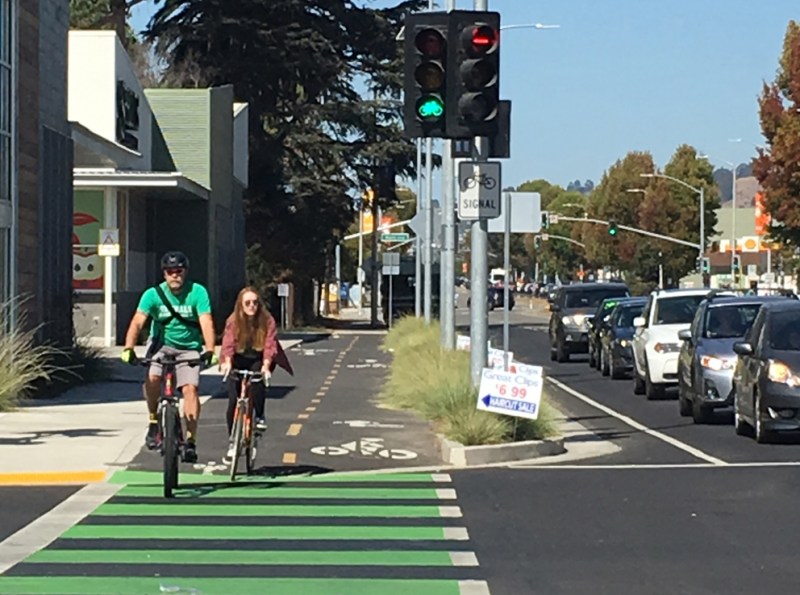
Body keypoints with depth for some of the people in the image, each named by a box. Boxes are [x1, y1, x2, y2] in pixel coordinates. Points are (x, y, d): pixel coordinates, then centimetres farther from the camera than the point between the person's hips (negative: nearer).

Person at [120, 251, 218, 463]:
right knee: (152, 377, -26)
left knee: (190, 388, -18)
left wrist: (209, 350, -39)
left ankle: (190, 440, -11)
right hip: (161, 344, 0)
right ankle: (154, 421, -2)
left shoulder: (197, 292, -14)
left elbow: (206, 322, -23)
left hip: (189, 348, 0)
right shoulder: (153, 294, -12)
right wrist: (128, 348, -38)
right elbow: (138, 321, -22)